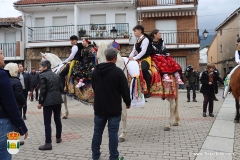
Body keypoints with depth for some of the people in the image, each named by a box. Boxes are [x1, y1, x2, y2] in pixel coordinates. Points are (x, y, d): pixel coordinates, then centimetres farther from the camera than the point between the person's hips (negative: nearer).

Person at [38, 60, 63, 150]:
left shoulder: (42, 75, -7)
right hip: (58, 100, 7)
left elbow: (43, 90, -12)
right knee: (57, 119, 18)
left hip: (48, 101, -7)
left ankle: (48, 143, -4)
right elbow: (61, 88, 11)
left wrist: (40, 102, -6)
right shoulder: (56, 75, 12)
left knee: (47, 122, -3)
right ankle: (58, 138, 31)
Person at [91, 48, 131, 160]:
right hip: (114, 108, -4)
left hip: (99, 107, 5)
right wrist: (128, 102, 5)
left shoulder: (96, 71, 3)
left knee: (97, 132, 14)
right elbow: (125, 90, -12)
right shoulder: (118, 71, -14)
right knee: (113, 133, 2)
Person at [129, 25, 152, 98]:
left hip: (145, 59, -9)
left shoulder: (145, 39, -8)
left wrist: (134, 58, -23)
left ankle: (148, 90, -26)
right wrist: (130, 57, -5)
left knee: (143, 69, -35)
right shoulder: (138, 40, 17)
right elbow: (134, 50, 14)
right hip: (138, 59, 9)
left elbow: (143, 51, -19)